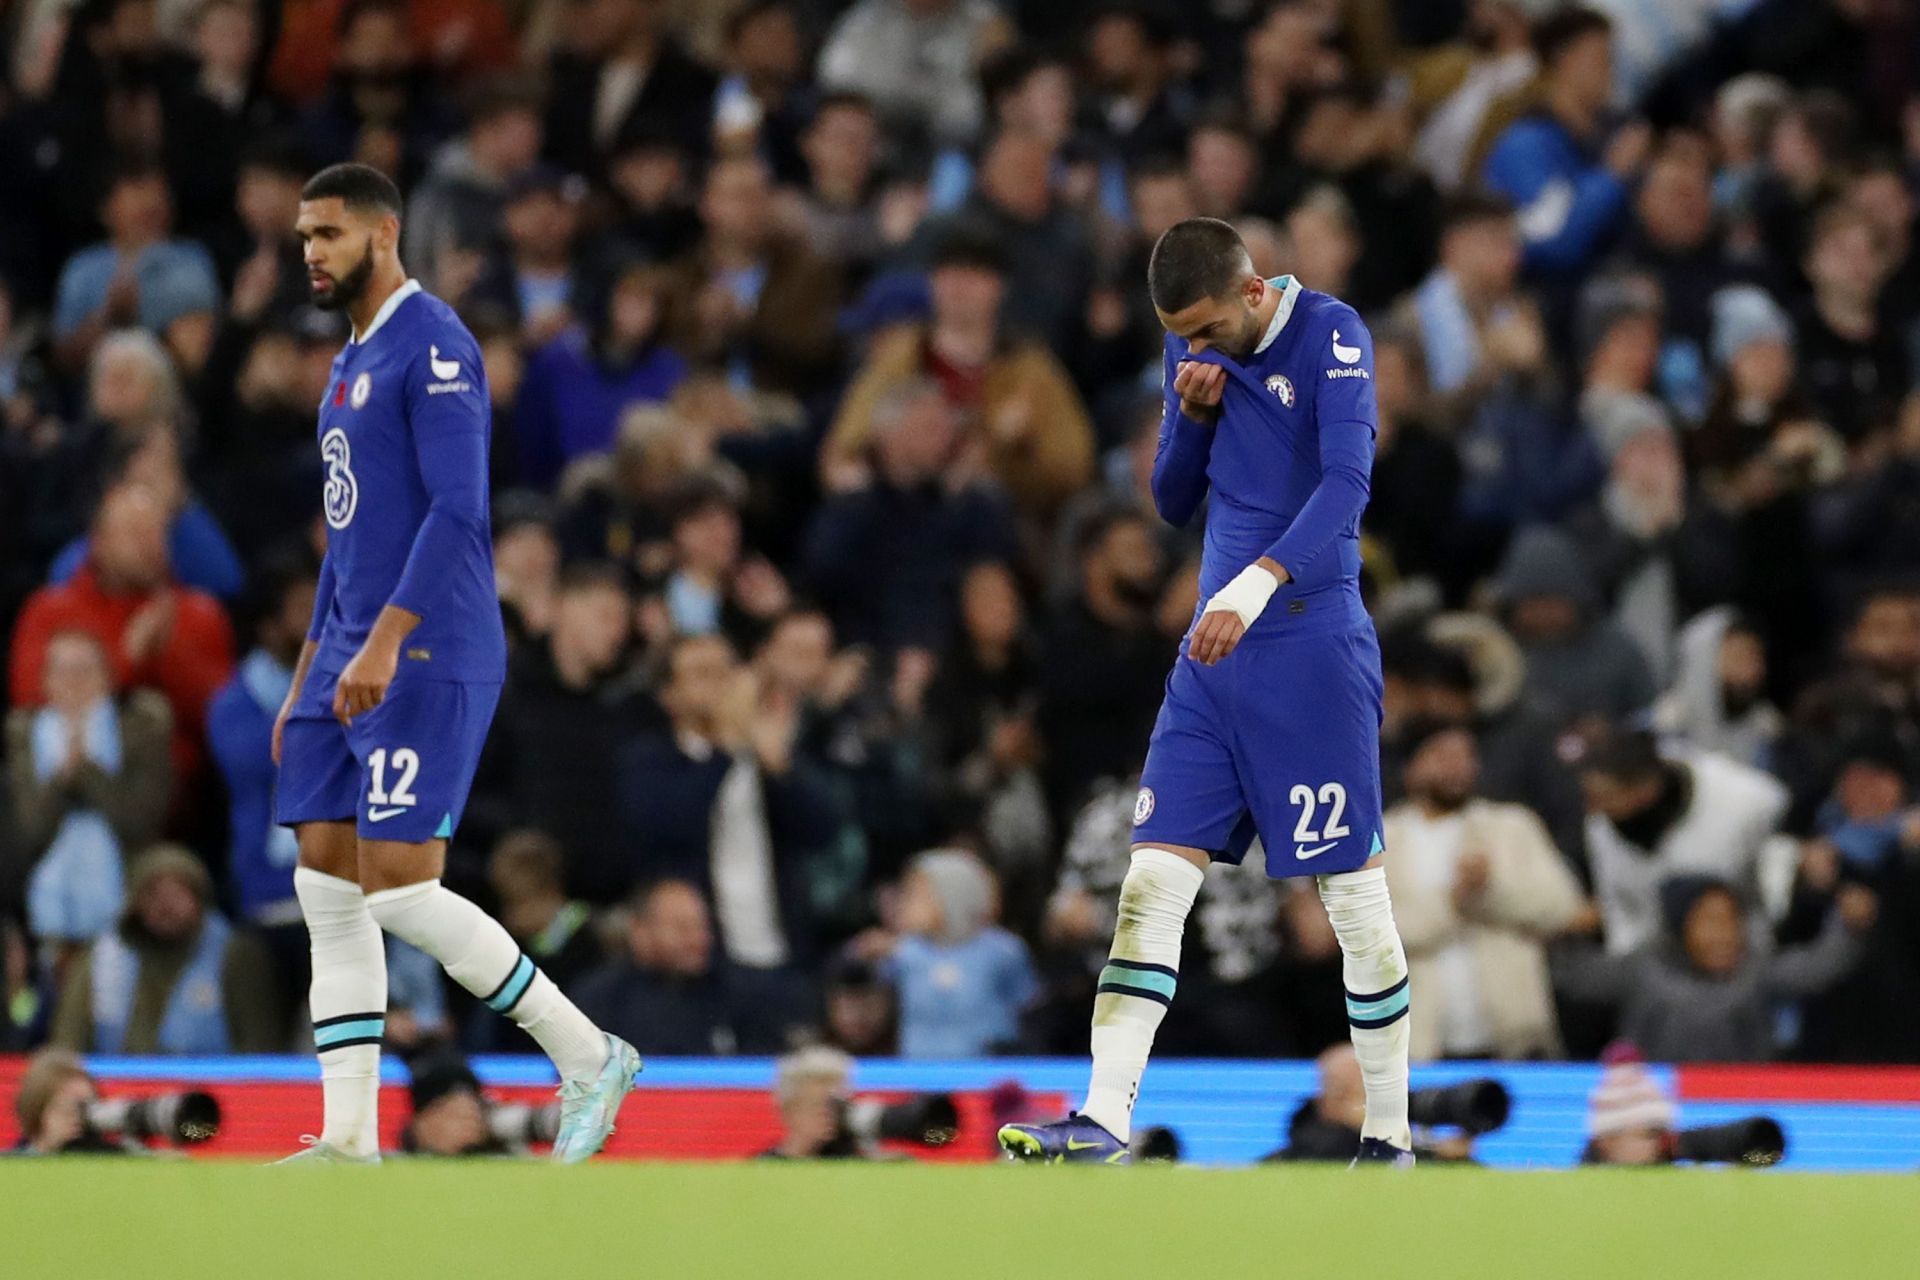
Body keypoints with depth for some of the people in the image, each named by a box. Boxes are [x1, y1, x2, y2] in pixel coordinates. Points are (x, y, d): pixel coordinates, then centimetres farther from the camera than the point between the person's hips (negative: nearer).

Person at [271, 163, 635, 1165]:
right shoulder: (349, 365, 20)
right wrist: (308, 677, 23)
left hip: (429, 662, -10)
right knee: (328, 888, 2)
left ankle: (587, 1057, -1)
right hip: (353, 661, 10)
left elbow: (456, 510, -20)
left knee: (399, 890, -14)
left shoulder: (435, 348, -11)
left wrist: (383, 644, -27)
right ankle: (350, 1141, 2)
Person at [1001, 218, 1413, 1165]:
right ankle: (1104, 1123, -8)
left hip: (1313, 653, -6)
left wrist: (1255, 586, -36)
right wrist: (1192, 413, -4)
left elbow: (1346, 483, -24)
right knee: (1152, 880, -3)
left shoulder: (1330, 336, -11)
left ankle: (1390, 1138, 8)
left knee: (1353, 891, -2)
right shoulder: (1195, 350, 10)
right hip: (1212, 656, 6)